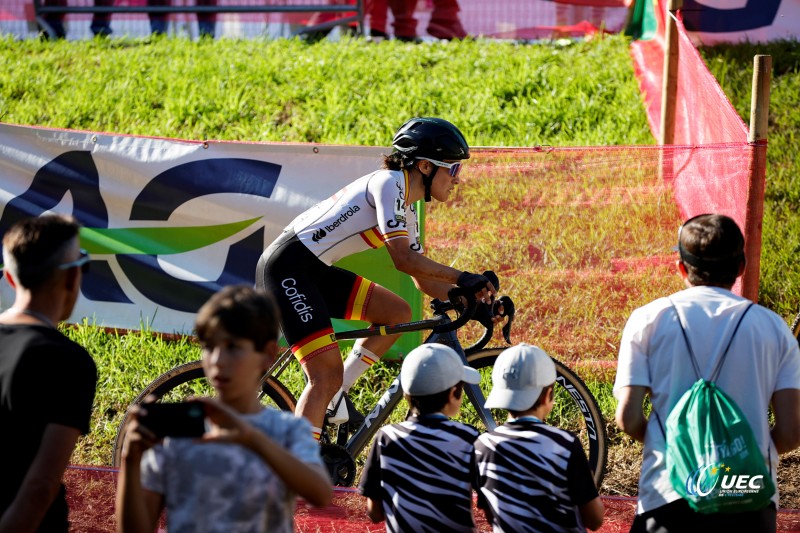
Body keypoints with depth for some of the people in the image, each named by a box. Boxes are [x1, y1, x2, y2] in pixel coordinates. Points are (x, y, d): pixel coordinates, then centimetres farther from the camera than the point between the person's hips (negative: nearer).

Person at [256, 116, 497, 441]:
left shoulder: (407, 212, 16)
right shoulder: (390, 183, -13)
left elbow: (423, 281, 18)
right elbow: (402, 258, -22)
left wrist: (473, 299, 5)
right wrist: (462, 278, -18)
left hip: (315, 271, 10)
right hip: (288, 268, -10)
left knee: (398, 313, 8)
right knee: (327, 375, -15)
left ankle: (336, 397, 9)